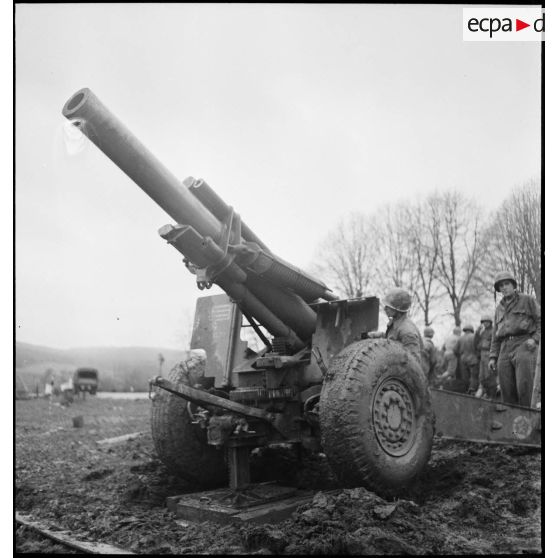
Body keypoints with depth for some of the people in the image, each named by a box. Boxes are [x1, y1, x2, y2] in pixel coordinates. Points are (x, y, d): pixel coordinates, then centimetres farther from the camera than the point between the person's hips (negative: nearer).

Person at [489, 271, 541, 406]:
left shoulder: (527, 300, 11)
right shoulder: (499, 308, 23)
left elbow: (541, 320, 6)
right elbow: (495, 335, 22)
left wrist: (535, 339, -10)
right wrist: (492, 357, 13)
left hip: (524, 345, -5)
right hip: (505, 349, 5)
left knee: (524, 387, -17)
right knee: (507, 390, -3)